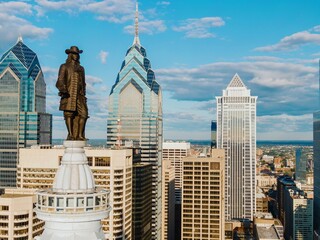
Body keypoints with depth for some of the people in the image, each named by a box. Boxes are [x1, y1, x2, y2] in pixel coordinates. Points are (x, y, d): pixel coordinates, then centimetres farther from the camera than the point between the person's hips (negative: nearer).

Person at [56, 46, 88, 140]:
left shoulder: (81, 68, 24)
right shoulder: (64, 67, 11)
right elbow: (60, 80, 1)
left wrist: (83, 95, 18)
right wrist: (63, 90, -16)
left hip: (79, 95, 4)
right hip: (69, 94, -4)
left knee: (83, 114, -9)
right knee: (69, 113, -10)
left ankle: (80, 135, -7)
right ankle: (70, 134, -6)